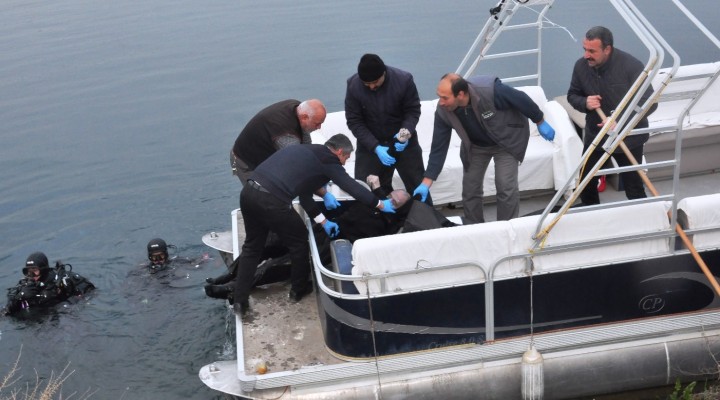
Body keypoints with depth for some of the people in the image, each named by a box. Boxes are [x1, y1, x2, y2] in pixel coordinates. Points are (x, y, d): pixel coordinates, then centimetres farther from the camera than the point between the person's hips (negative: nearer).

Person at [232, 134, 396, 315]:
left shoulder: (307, 151, 29)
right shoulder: (328, 159, 5)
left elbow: (304, 194, 31)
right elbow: (352, 187, 6)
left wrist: (323, 221, 31)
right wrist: (380, 204, 20)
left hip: (249, 191, 8)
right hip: (271, 199, -8)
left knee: (253, 245, 22)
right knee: (299, 242, 16)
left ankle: (240, 300, 19)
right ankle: (299, 289, 33)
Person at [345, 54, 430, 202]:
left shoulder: (404, 80, -22)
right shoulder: (353, 85, -20)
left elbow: (413, 111, -9)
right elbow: (354, 122, -15)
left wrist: (406, 131, -30)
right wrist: (375, 147, -25)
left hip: (402, 141, 0)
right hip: (370, 143, 0)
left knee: (418, 185, 8)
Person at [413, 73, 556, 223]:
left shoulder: (491, 90, -39)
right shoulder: (443, 112, -26)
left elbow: (521, 100, -23)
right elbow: (438, 148, -18)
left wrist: (540, 123, -8)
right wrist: (426, 183, -21)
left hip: (507, 139, -3)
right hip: (476, 146, 4)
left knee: (506, 187, -11)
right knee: (470, 188, 4)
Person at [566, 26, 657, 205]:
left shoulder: (631, 66, -23)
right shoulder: (581, 66, -11)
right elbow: (572, 96, 5)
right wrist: (584, 103, -19)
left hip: (628, 138, -4)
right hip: (594, 135, 4)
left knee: (633, 187, 6)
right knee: (586, 184, 12)